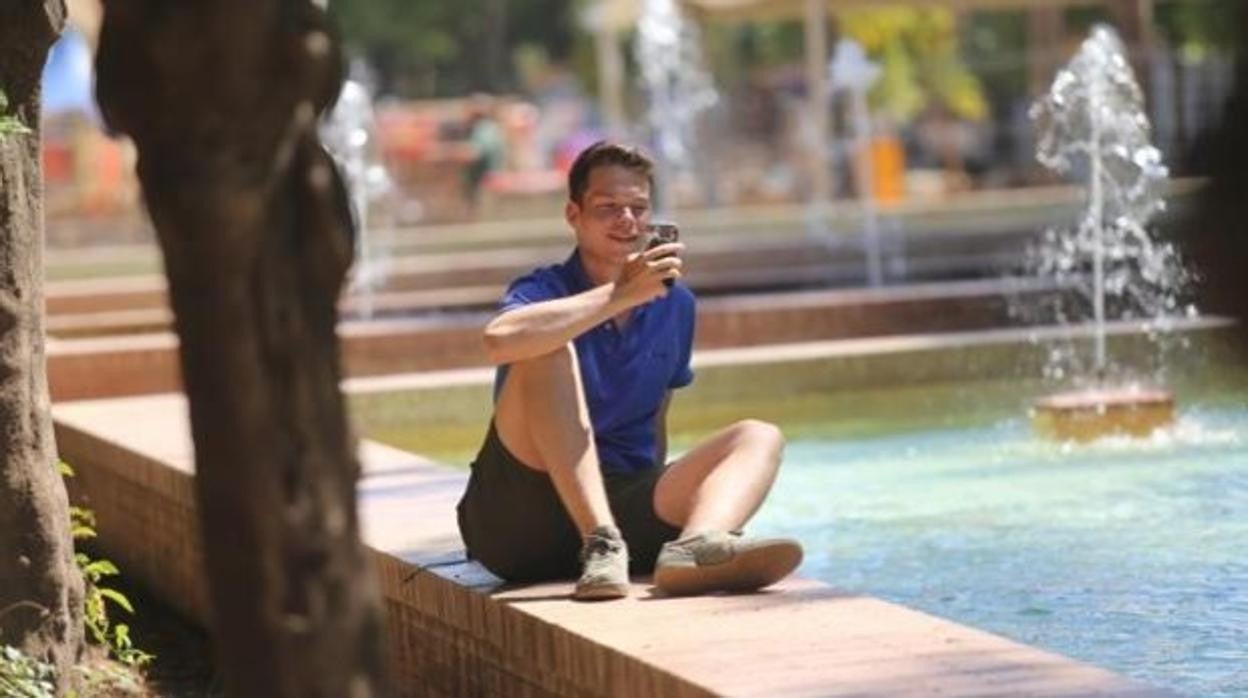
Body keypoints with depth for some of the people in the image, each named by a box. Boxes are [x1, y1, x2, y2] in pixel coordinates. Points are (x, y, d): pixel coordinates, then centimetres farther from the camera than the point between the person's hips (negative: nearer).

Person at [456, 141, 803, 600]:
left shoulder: (675, 304, 13)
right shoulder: (545, 289, -4)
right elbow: (499, 339, -30)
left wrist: (665, 499, 17)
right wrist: (620, 294, -28)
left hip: (624, 501, 5)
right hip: (519, 515, -5)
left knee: (759, 437, -10)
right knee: (551, 349, -24)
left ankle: (696, 543, -45)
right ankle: (600, 544, -37)